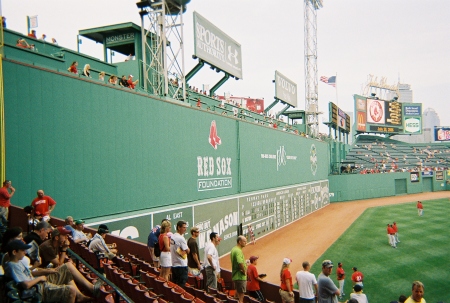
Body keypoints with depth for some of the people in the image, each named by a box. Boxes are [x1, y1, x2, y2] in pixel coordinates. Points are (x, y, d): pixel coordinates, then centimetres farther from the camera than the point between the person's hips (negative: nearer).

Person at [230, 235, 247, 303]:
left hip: (235, 275, 10)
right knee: (241, 293, -3)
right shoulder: (238, 250, -19)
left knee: (237, 292, 18)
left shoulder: (233, 249, 13)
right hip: (240, 276, -10)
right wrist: (244, 271, -17)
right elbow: (240, 263, -31)